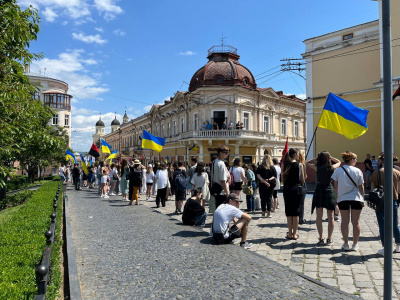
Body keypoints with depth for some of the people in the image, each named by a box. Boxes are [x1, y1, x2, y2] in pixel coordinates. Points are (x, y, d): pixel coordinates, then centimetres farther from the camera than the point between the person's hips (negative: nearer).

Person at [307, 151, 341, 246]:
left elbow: (307, 163, 11)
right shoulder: (332, 167, -6)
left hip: (319, 190, 0)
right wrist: (330, 157, 10)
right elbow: (339, 162, 16)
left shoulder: (317, 167, -8)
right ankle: (329, 239, 14)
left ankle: (321, 239, 8)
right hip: (329, 190, 0)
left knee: (319, 217, 6)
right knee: (330, 217, 9)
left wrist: (316, 158, 6)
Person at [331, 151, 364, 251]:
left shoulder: (338, 171, -1)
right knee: (356, 222, 8)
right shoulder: (358, 171, -3)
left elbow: (335, 186, 0)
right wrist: (362, 199, 11)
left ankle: (346, 244, 12)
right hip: (356, 198, 0)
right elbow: (361, 187, 1)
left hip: (342, 199, 1)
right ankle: (355, 245, 14)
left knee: (345, 221, 8)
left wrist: (336, 198, 9)